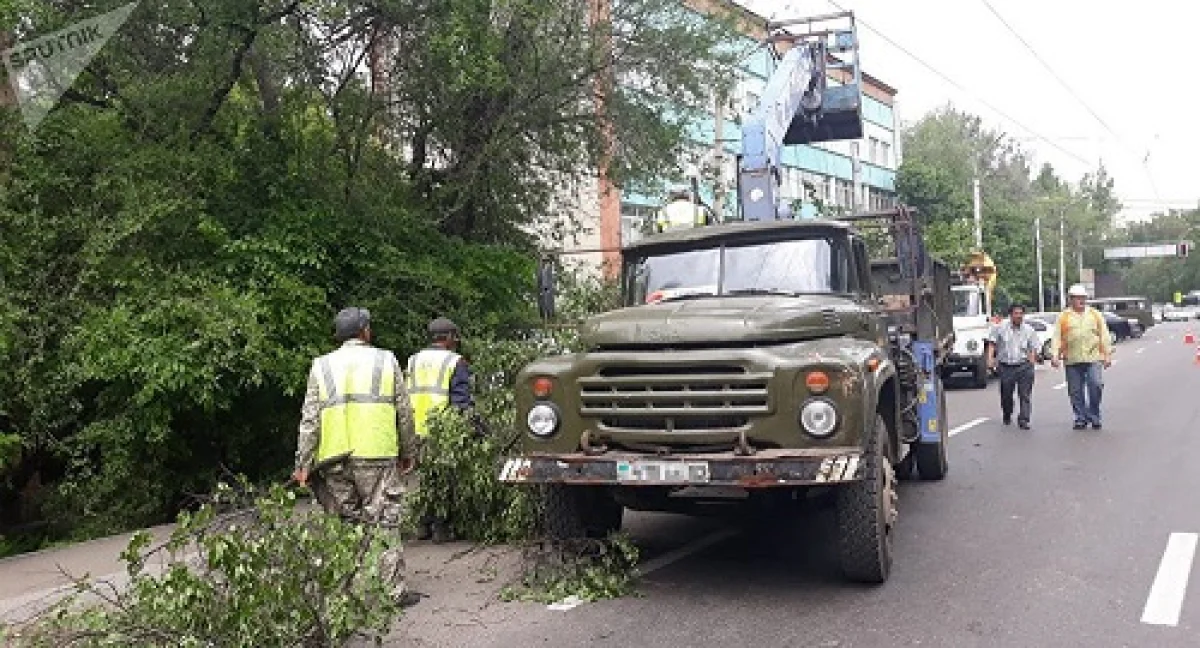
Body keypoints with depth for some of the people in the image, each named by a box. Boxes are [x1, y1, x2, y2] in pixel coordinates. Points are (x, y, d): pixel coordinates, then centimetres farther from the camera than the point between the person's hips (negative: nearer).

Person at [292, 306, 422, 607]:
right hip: (377, 455, -2)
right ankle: (395, 590, 3)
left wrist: (303, 463, 7)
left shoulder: (321, 366, 10)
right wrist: (409, 453, 16)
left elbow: (310, 419, 4)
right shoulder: (386, 361, 6)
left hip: (334, 460, 2)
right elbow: (404, 413, 7)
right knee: (384, 523, 2)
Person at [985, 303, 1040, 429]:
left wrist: (1031, 362, -4)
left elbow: (1033, 349, 8)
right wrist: (990, 359, -8)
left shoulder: (1029, 330, 6)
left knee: (1025, 394, -9)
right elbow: (992, 344, 4)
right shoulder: (1000, 327, 3)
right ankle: (1007, 416, 35)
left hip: (1023, 365, 0)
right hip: (1005, 366, 0)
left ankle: (1023, 419, -7)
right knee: (1006, 394, 11)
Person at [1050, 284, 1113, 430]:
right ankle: (1080, 418, 15)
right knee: (1076, 392, 4)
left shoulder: (1095, 315, 11)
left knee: (1096, 385, -13)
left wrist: (1107, 355, 5)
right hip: (1072, 361, 0)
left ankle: (1094, 416, 2)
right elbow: (1056, 338, 3)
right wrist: (1055, 356, -8)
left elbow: (1104, 336, 11)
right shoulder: (1063, 317, 7)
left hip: (1094, 358, 0)